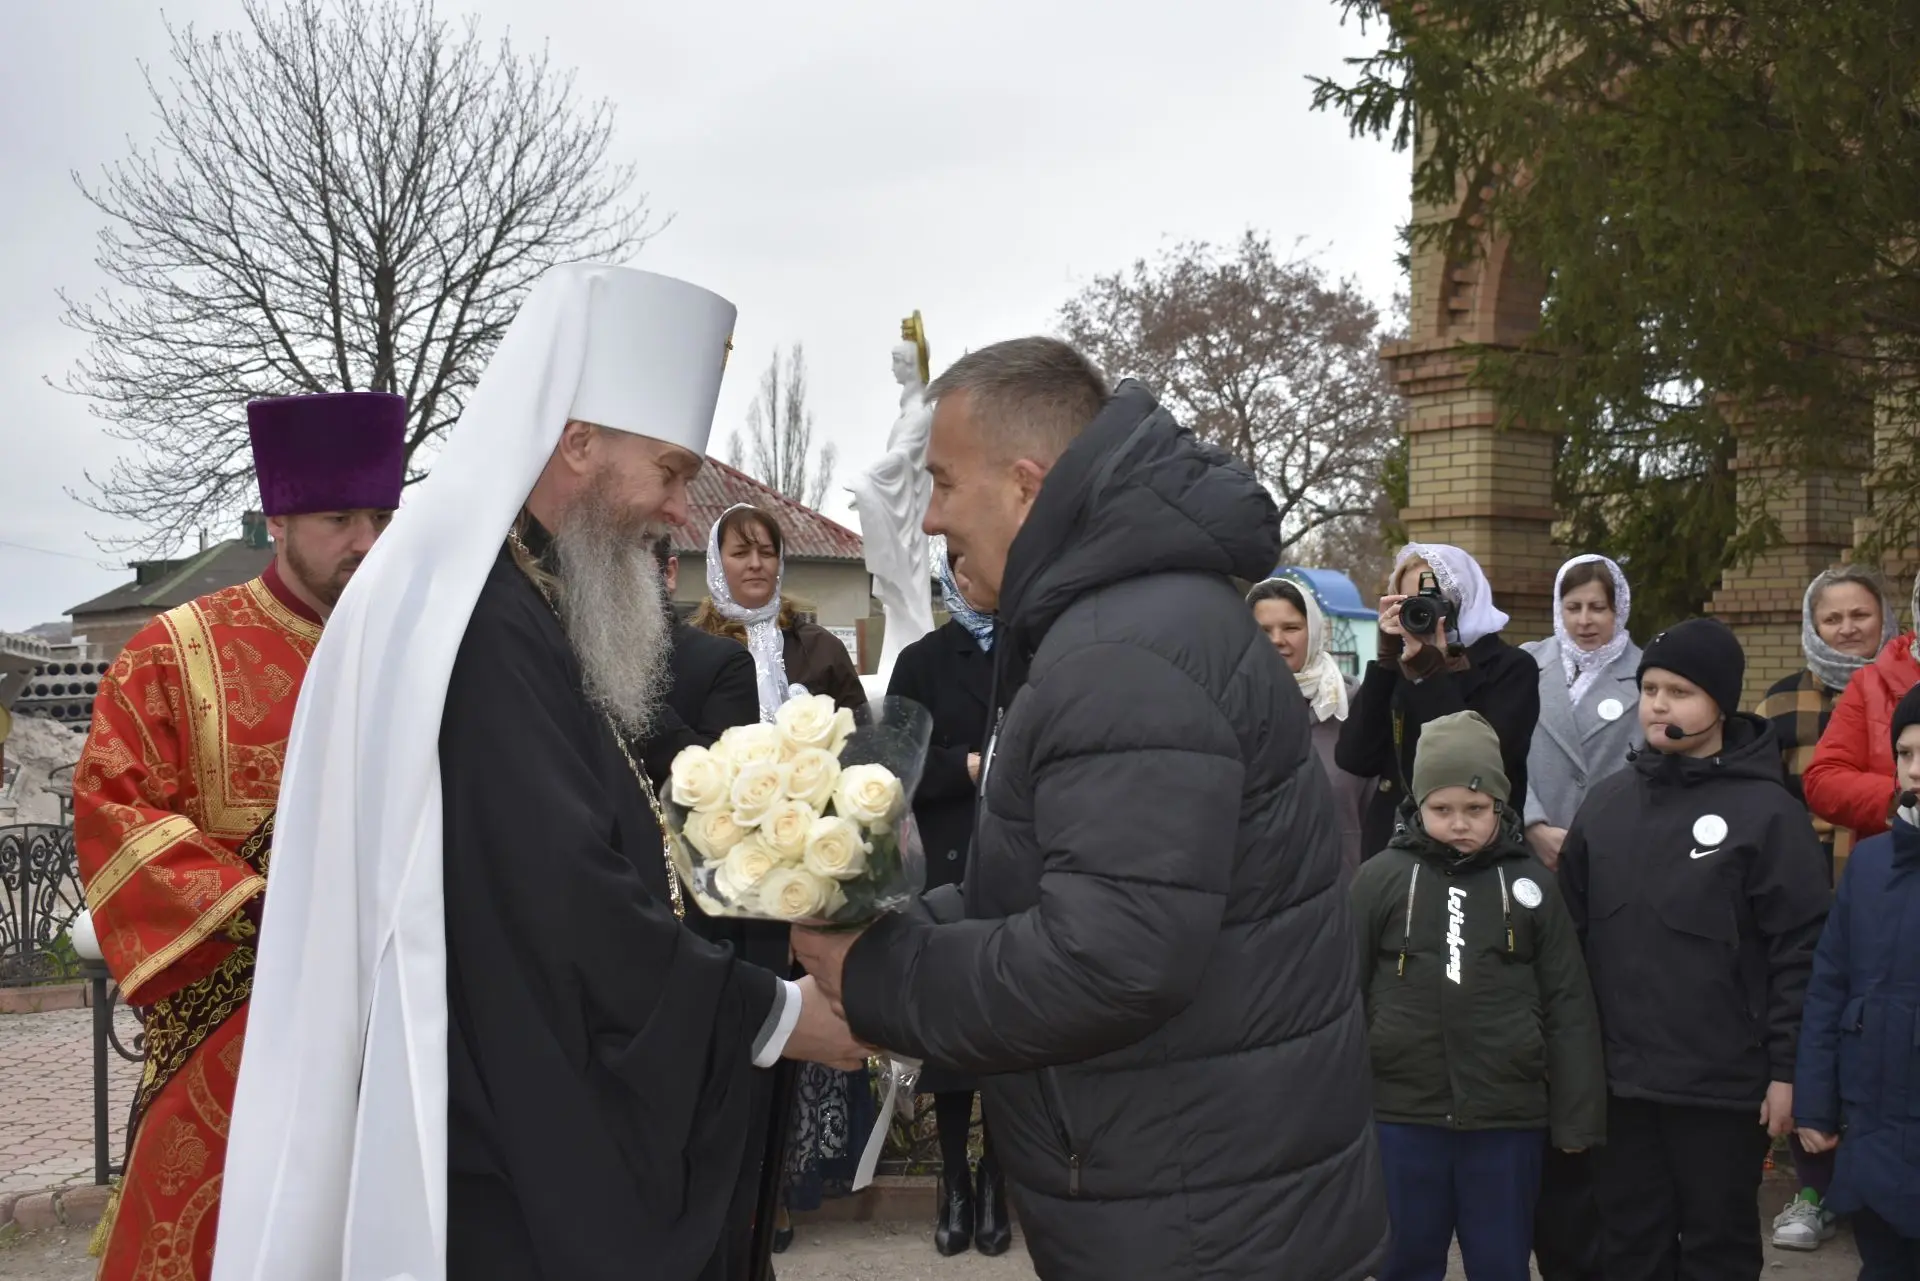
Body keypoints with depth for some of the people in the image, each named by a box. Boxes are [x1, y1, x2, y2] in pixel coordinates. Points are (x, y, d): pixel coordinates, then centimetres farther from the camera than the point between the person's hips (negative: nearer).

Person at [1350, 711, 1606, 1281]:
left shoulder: (1532, 883, 0)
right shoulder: (1380, 879, -2)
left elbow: (1569, 1008, 2)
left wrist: (1575, 1119, 0)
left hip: (1509, 1116, 0)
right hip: (1401, 1113, 0)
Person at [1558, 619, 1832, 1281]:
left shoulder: (1765, 809, -8)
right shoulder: (1606, 801, 8)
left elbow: (1800, 951, -9)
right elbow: (1573, 931, 13)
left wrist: (1787, 1068, -11)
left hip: (1724, 1083, -4)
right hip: (1619, 1078, 5)